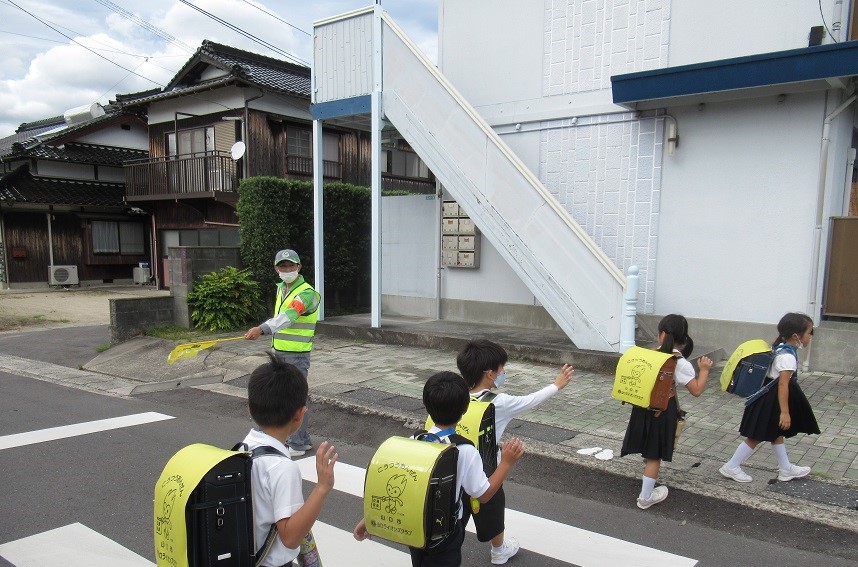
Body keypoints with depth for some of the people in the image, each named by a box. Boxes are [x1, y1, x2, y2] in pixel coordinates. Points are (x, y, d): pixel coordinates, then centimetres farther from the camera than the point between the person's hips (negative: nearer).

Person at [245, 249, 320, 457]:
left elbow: (288, 316, -33)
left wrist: (262, 329, -46)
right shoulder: (281, 288, 11)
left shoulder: (306, 293, -17)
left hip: (297, 354, -9)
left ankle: (297, 444, 9)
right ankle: (303, 439, 29)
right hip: (280, 352, 9)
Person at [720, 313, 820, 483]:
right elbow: (783, 385, -26)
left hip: (770, 395, 10)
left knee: (776, 433, 21)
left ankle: (786, 469, 36)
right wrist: (785, 411, -23)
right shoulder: (788, 357, -25)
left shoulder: (780, 348, 5)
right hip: (772, 400, -10)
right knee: (758, 436, 2)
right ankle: (731, 467, 11)